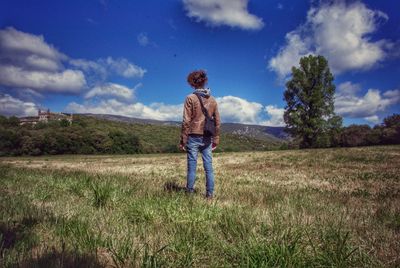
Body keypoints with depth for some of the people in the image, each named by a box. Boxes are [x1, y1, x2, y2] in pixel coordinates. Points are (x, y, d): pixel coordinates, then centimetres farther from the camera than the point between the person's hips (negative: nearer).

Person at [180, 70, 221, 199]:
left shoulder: (190, 98, -6)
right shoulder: (212, 100, 8)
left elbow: (186, 121, -9)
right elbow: (217, 122, 8)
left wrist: (183, 140, -4)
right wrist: (215, 140, 15)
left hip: (193, 137, -4)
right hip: (207, 138, 4)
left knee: (192, 167, 3)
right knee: (209, 167, 8)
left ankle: (189, 193, 10)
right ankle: (210, 194, 13)